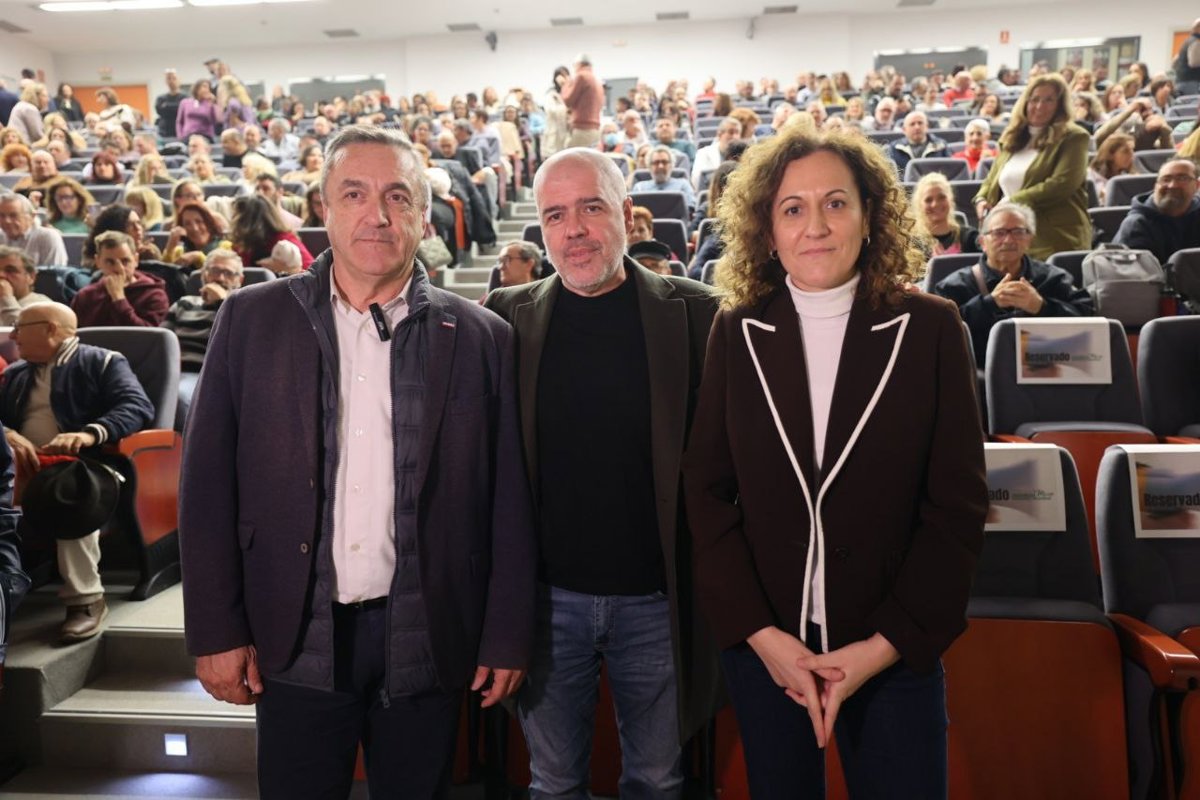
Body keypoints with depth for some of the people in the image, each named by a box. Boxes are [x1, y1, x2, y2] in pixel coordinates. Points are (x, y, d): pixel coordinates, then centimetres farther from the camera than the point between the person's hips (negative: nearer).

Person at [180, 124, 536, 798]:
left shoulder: (481, 337, -1)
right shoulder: (251, 320, 0)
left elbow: (508, 500, 0)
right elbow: (210, 484, 1)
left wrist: (507, 637, 0)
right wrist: (217, 631, -2)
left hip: (426, 640, 0)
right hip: (296, 637, 0)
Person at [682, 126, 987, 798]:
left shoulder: (930, 328, -6)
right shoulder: (737, 333, -2)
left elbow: (958, 505, -5)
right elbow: (707, 492, -2)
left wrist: (883, 646, -9)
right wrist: (762, 635, -9)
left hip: (897, 654, -1)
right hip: (763, 647, 1)